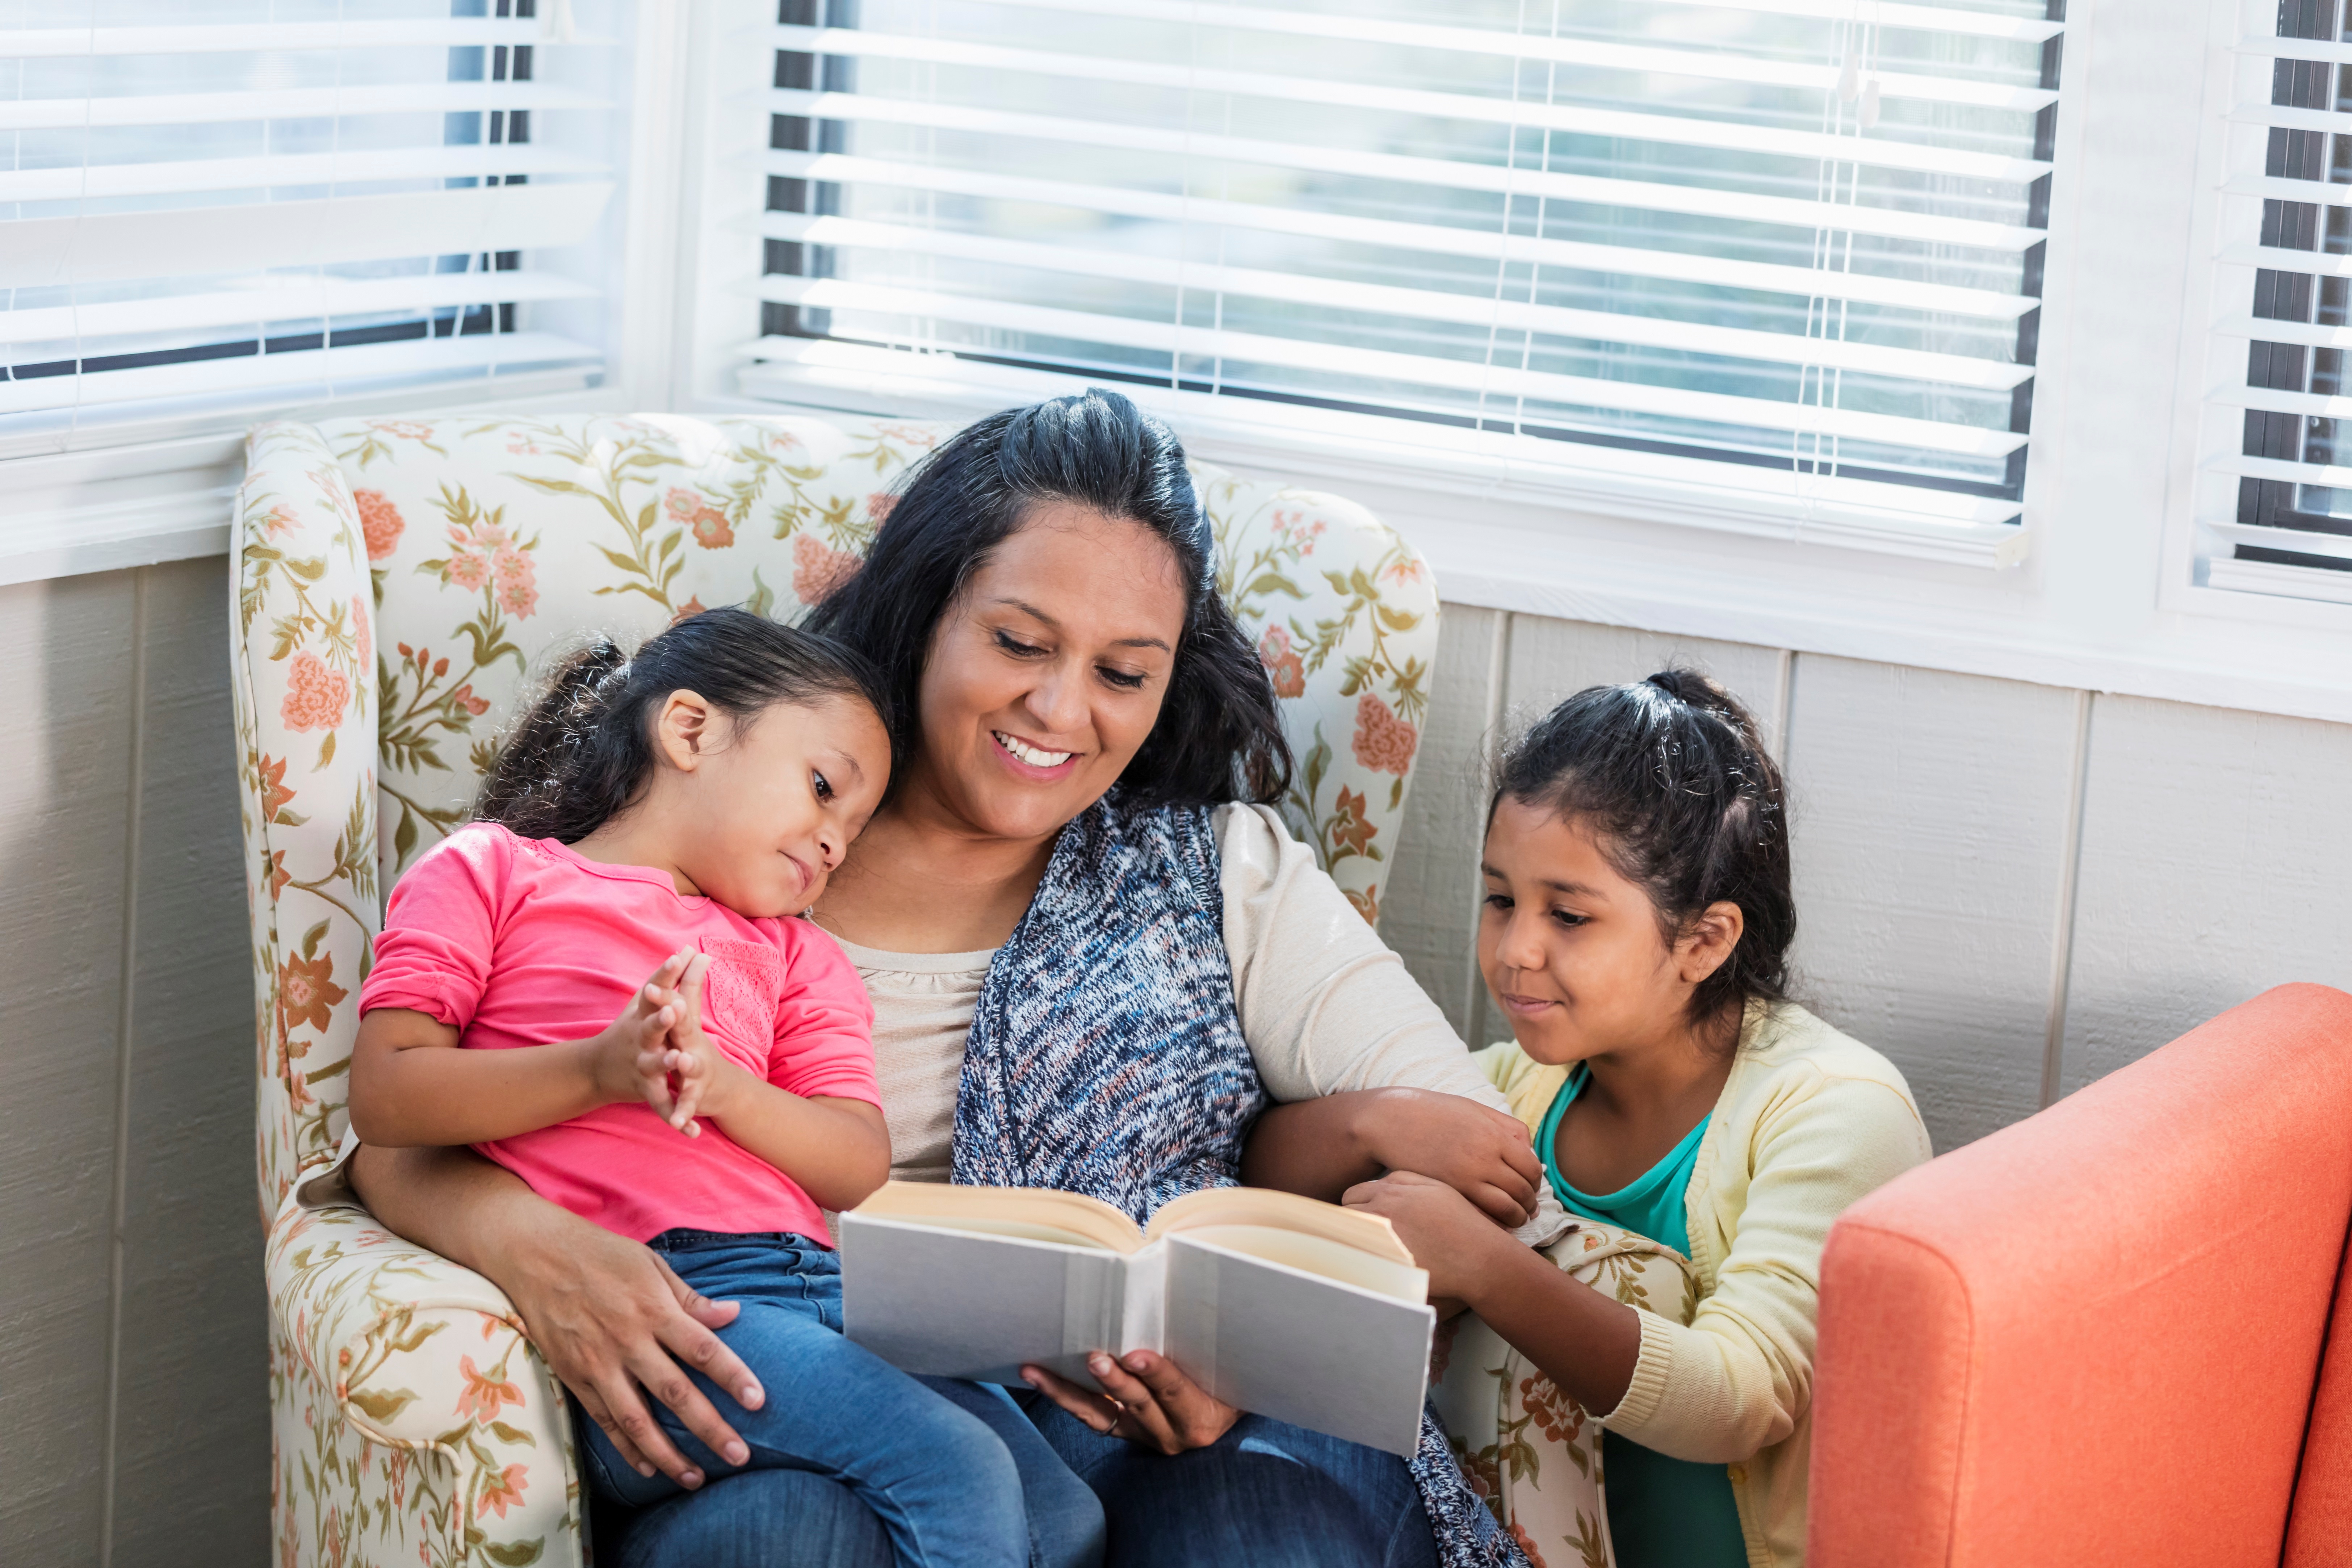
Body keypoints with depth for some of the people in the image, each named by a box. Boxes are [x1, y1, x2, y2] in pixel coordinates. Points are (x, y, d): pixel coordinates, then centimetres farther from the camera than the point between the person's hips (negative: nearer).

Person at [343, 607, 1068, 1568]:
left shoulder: (793, 955, 32)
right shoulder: (494, 872, 16)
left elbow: (858, 1164, 15)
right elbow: (384, 1097, 3)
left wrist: (720, 1085, -5)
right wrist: (599, 1071, -10)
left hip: (810, 1278, 6)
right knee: (954, 1470, -27)